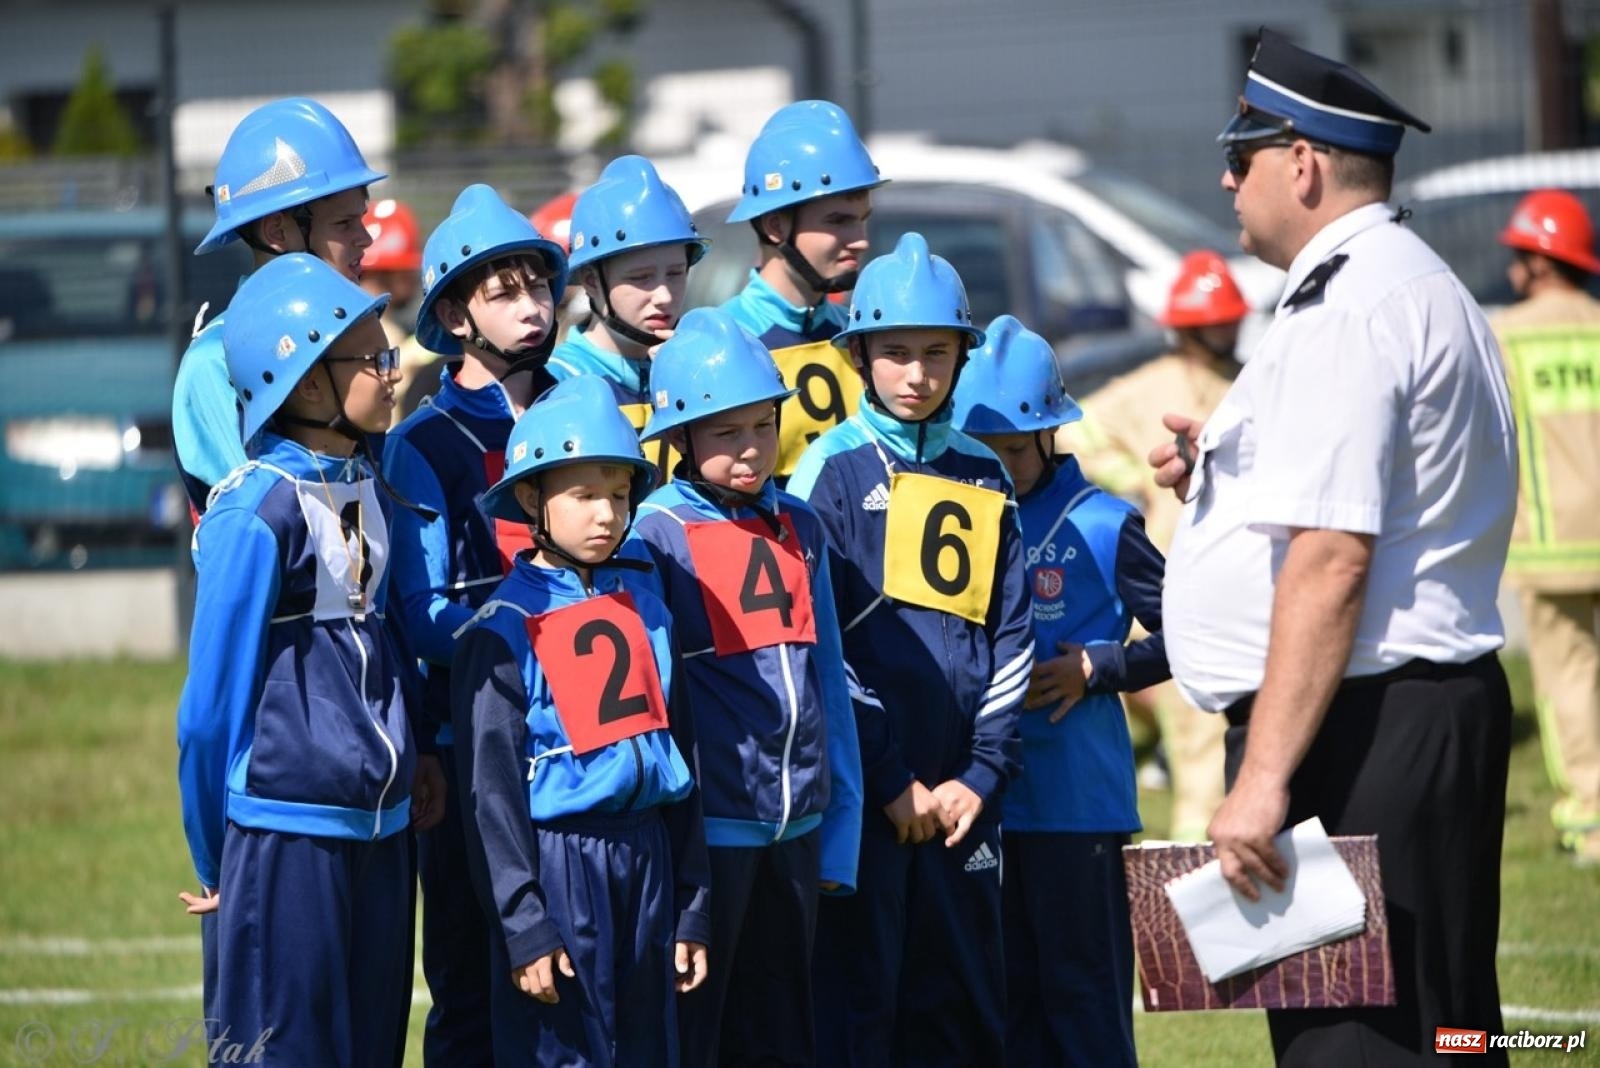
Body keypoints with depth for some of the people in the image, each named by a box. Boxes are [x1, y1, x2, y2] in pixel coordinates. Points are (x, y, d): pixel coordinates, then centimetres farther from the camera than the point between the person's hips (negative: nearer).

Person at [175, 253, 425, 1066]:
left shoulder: (369, 494, 10)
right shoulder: (257, 512, -14)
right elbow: (213, 699, -10)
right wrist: (215, 861, -3)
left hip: (378, 827, 8)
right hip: (285, 832, -8)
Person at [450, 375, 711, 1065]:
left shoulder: (642, 603, 10)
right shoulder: (503, 633, -8)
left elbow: (677, 749, 14)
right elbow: (492, 790, -9)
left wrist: (692, 909, 12)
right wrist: (524, 928, -13)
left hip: (648, 856, 6)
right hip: (558, 860, -6)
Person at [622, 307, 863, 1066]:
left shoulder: (798, 529, 11)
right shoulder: (654, 533, -5)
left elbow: (829, 682, 14)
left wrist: (840, 831, 10)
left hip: (796, 831, 6)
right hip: (710, 826, -6)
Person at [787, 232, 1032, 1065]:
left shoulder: (984, 480, 13)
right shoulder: (834, 470, -1)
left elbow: (1012, 639, 11)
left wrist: (983, 773, 0)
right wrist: (888, 780, -9)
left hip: (959, 799, 4)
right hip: (861, 792, -4)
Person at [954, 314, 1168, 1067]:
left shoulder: (1099, 525, -4)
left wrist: (1096, 670, -11)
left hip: (1076, 797, -4)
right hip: (980, 793, 4)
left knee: (1082, 984, 0)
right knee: (1006, 986, 10)